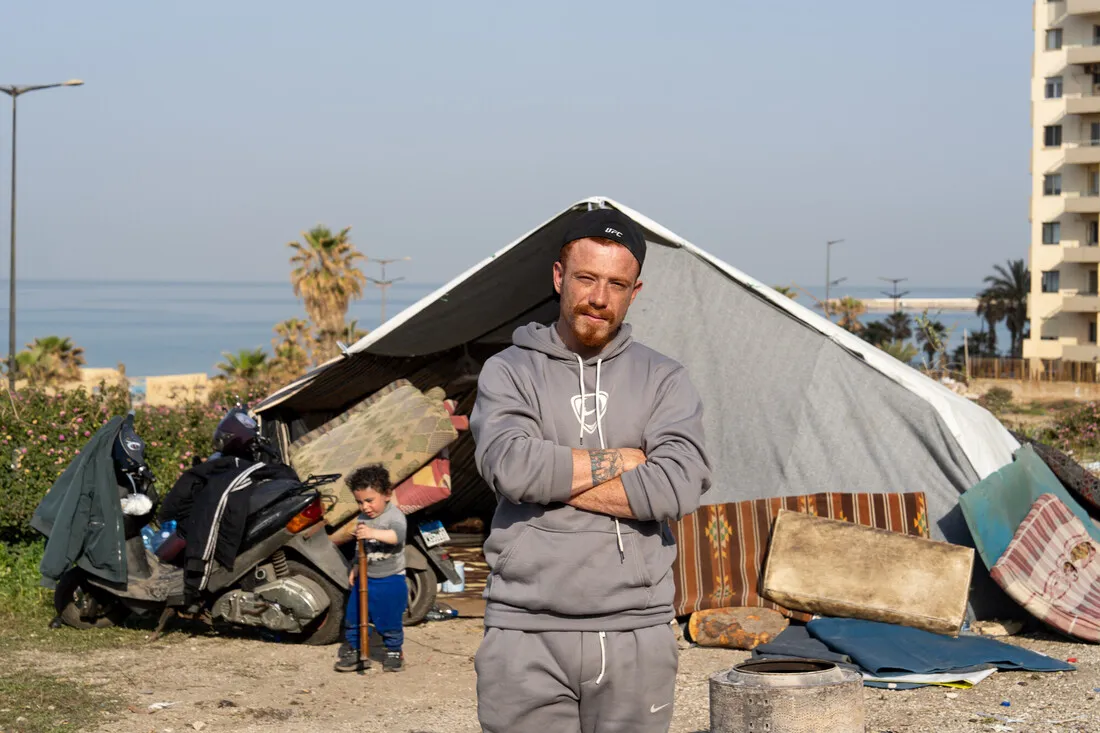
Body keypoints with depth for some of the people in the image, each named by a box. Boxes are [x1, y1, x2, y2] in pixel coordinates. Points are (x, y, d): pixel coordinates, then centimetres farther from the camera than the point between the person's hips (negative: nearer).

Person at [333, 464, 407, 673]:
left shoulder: (394, 515, -14)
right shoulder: (363, 519, 9)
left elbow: (398, 535, -35)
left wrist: (373, 533, -47)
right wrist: (355, 569, 20)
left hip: (391, 579, -6)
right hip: (365, 578, 6)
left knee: (389, 620, 1)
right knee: (353, 615, 6)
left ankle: (394, 651, 21)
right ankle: (352, 649, 19)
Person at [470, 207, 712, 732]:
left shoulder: (663, 380, 9)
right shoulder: (509, 372, 6)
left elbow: (680, 486, -9)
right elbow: (510, 467, -14)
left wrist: (556, 478, -9)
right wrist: (622, 459, -6)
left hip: (637, 636, 2)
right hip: (527, 636, -1)